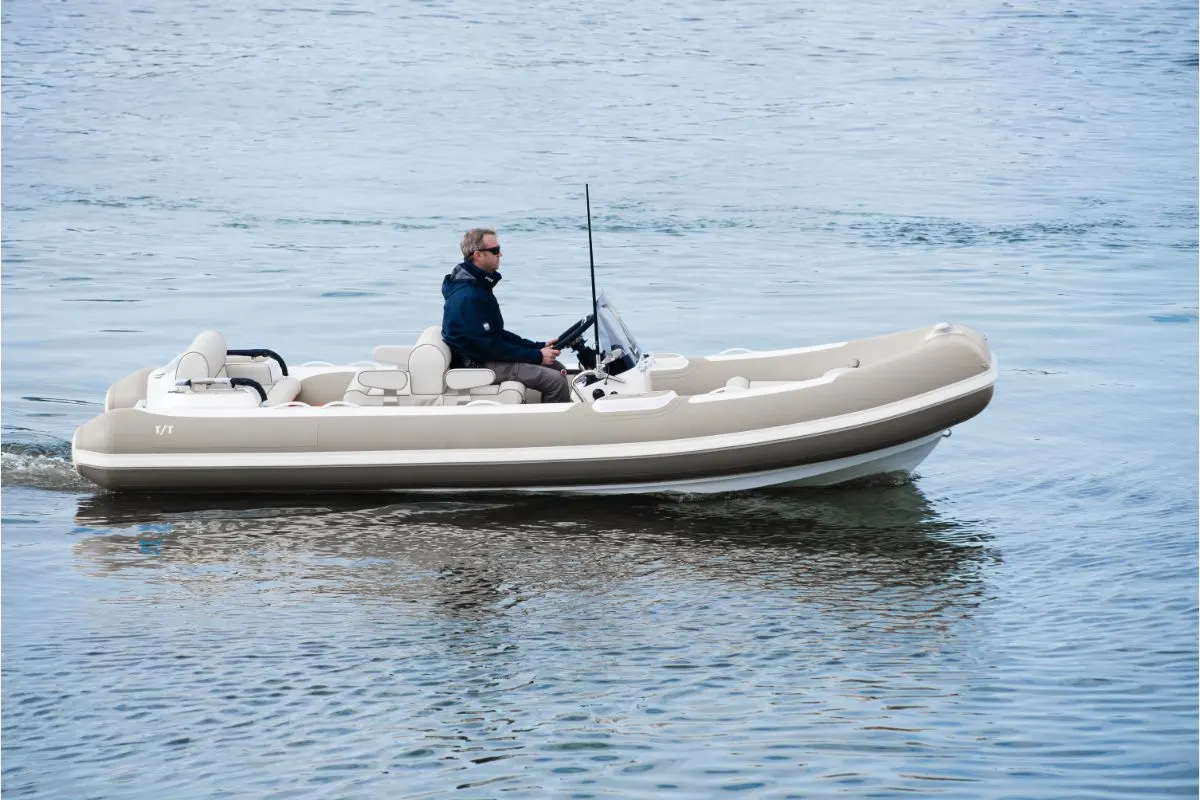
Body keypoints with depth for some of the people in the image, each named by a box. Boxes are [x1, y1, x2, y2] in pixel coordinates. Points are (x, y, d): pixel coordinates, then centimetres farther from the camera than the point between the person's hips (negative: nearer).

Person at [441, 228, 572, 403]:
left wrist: (539, 347, 9)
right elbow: (489, 346, -22)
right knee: (556, 381, -17)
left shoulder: (478, 285, 12)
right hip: (477, 365, -11)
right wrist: (537, 356, -16)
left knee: (557, 367, 13)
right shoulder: (467, 297, -22)